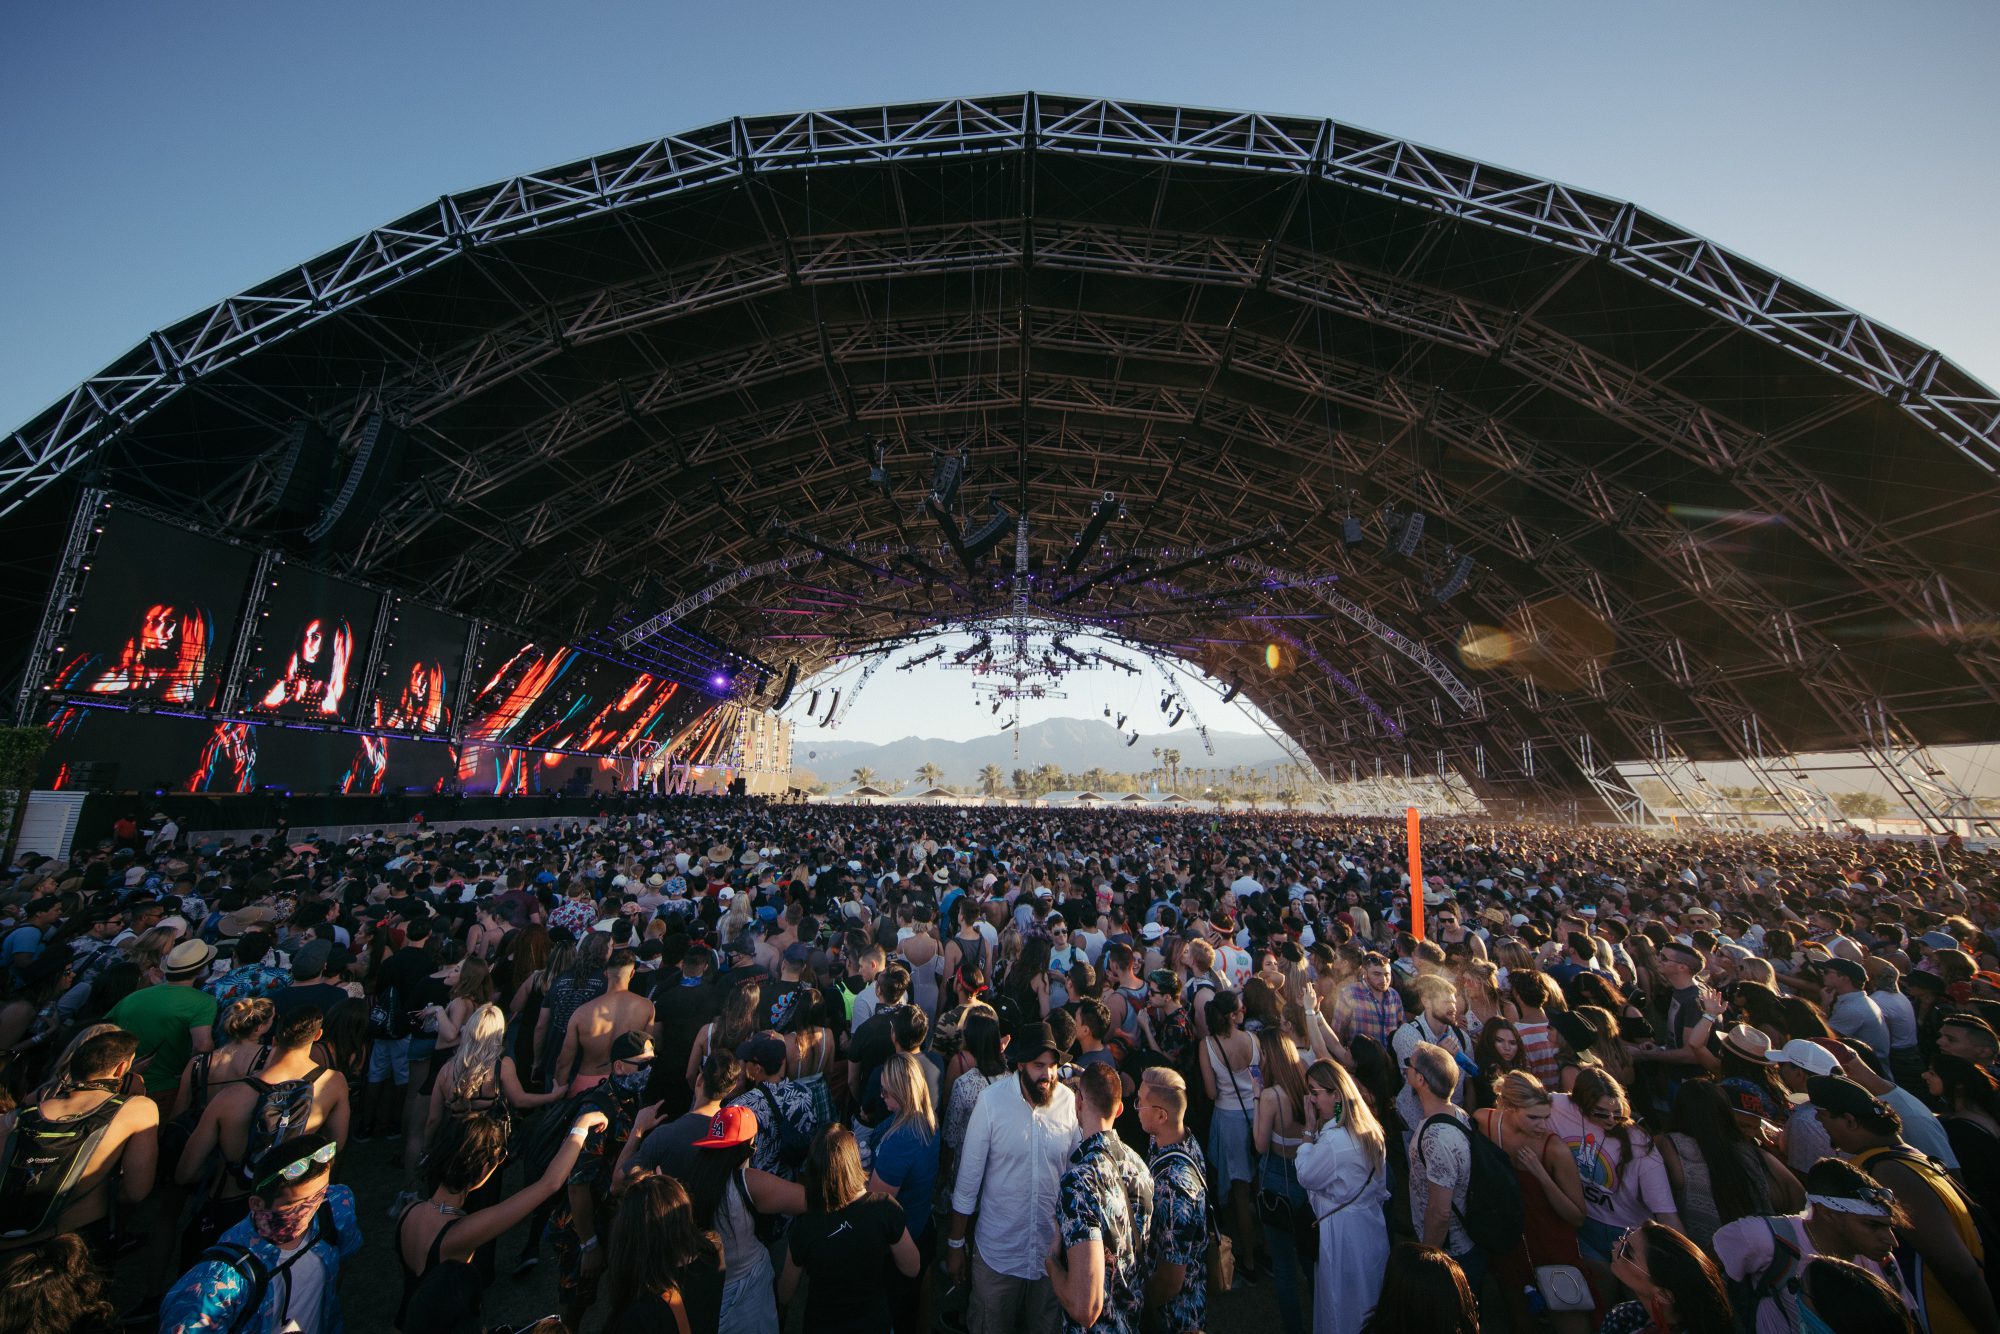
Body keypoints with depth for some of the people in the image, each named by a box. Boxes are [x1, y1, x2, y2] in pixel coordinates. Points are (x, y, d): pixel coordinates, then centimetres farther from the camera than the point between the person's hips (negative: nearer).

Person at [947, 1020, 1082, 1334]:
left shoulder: (1069, 1102, -15)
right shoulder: (992, 1101, -20)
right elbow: (968, 1179, -10)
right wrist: (955, 1244, -3)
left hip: (1053, 1250, 2)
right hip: (997, 1252, -1)